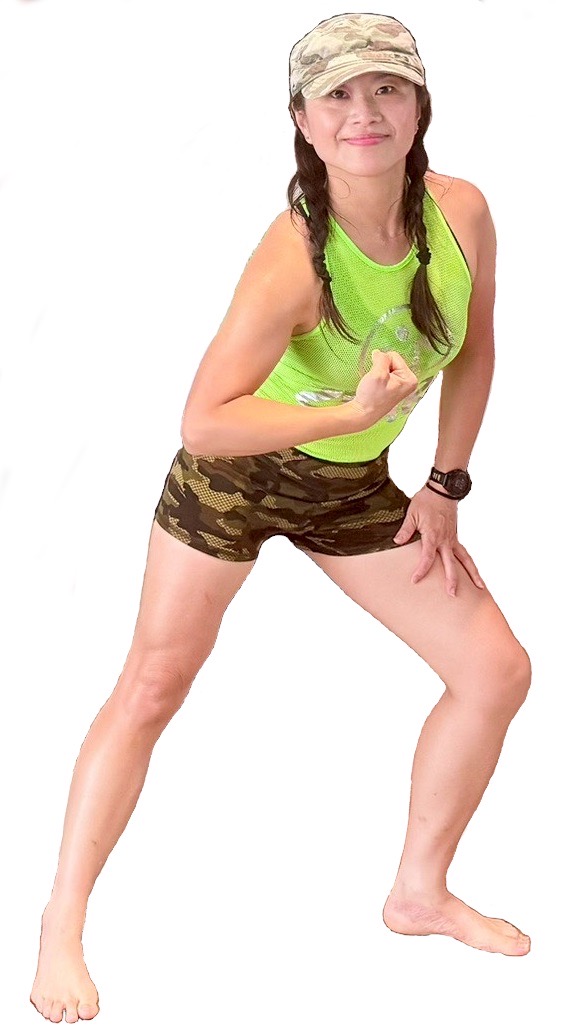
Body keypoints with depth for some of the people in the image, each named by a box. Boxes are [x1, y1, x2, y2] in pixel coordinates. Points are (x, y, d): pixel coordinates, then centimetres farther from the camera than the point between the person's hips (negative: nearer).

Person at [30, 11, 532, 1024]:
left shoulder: (463, 213, -17)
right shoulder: (292, 260, -33)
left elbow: (473, 347, 2)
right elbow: (204, 421, -34)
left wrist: (446, 485, 3)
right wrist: (352, 413, -38)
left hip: (354, 488, 6)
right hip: (234, 476, -5)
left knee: (497, 670, 4)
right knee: (150, 691, -2)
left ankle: (420, 892, 22)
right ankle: (63, 921, 14)